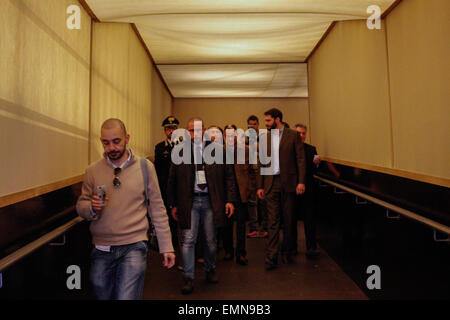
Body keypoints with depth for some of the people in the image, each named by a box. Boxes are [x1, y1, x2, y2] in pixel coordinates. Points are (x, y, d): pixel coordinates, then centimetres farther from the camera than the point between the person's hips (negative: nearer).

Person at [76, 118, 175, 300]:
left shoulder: (145, 167, -1)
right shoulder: (92, 171, 4)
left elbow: (157, 209, 2)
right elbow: (80, 207, 9)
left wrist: (166, 247, 0)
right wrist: (92, 208, -15)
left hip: (133, 246, -3)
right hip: (101, 250, 3)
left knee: (126, 297, -14)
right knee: (103, 296, 18)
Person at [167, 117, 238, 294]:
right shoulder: (179, 151, 2)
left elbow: (228, 176, 4)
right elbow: (172, 180, 6)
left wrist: (230, 200, -3)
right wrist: (173, 205, 4)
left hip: (210, 201, 1)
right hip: (189, 201, 0)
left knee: (211, 240, 12)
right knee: (188, 240, 0)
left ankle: (210, 270, 35)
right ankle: (188, 278, 13)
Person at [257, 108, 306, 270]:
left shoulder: (293, 135, 2)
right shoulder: (264, 138, 11)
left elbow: (300, 159, -1)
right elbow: (261, 163, 11)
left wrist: (301, 181, -10)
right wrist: (260, 186, 6)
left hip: (288, 182, -1)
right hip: (271, 183, 2)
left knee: (289, 220, 8)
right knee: (273, 221, 0)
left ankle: (287, 252, 25)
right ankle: (271, 257, 3)